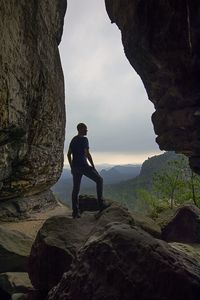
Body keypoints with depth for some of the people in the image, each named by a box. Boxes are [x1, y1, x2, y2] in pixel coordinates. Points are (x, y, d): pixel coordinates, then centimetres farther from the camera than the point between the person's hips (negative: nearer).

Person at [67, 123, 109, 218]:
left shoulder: (73, 140, 15)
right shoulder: (84, 139, -10)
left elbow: (68, 154, 17)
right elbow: (87, 154, -18)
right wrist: (93, 167, -10)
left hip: (75, 167, 8)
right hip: (83, 166, -8)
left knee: (75, 189, 10)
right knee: (99, 180, 6)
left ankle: (75, 212, 13)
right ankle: (101, 204, 4)